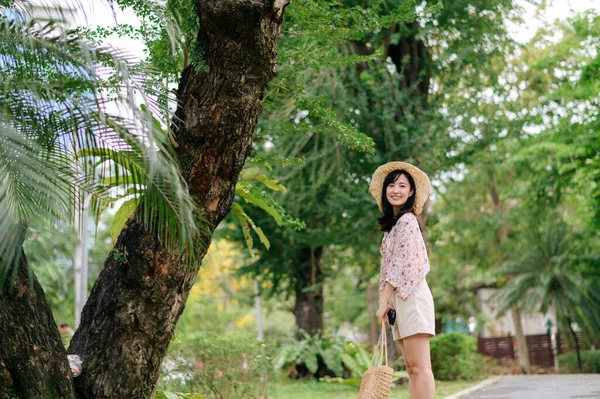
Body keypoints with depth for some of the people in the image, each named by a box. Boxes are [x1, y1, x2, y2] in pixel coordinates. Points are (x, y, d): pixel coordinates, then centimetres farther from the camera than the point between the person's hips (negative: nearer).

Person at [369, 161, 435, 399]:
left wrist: (384, 301, -13)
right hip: (401, 299, 10)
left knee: (419, 367, -12)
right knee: (412, 368, 7)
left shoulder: (406, 220, -8)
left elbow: (402, 265, -14)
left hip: (411, 296, -10)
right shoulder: (394, 222, 20)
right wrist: (387, 301, 10)